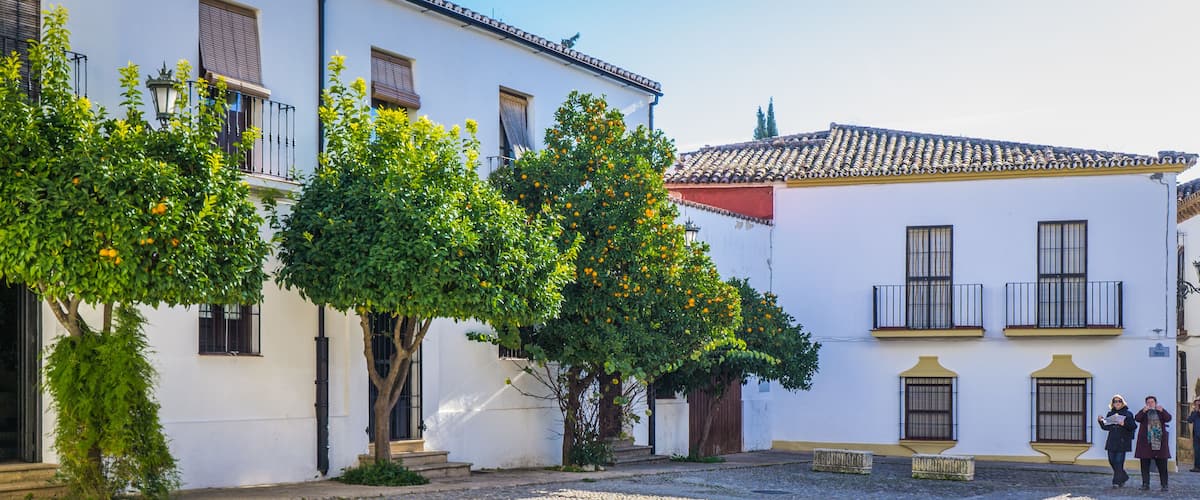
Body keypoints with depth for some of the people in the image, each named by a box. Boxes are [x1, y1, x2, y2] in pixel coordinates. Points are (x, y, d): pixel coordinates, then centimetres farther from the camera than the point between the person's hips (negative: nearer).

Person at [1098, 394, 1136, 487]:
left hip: (1122, 441, -5)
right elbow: (1106, 427, 17)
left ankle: (1117, 482, -2)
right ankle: (1124, 477, 27)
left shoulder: (1128, 413, -1)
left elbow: (1134, 426, -7)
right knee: (1112, 460, 6)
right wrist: (1101, 421, 1)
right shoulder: (1110, 413, 14)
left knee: (1119, 462, -7)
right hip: (1112, 440, 5)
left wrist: (1124, 424, -22)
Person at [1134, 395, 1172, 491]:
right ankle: (1145, 484, 5)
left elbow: (1168, 418, -6)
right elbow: (1137, 418, -9)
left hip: (1160, 442, 0)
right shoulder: (1143, 412, 10)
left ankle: (1164, 484, 4)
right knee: (1145, 464, 0)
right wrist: (1144, 411, -25)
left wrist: (1161, 411, -23)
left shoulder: (1162, 411, 13)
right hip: (1146, 442, 0)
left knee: (1162, 465, -1)